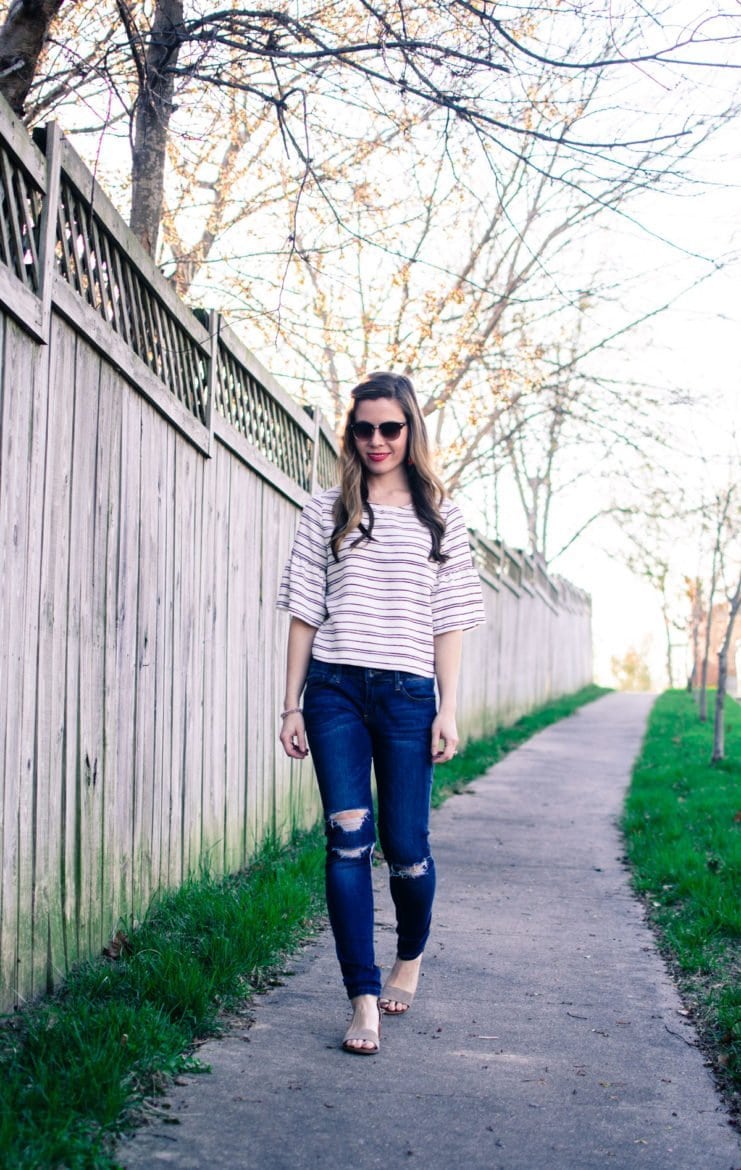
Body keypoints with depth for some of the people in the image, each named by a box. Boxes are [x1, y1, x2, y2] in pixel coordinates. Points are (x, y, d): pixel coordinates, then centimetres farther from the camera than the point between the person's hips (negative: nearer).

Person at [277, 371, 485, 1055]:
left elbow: (449, 620, 7)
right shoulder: (327, 512, 9)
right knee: (349, 839, -7)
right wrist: (292, 705, 4)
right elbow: (305, 613, 8)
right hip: (334, 689, 0)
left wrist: (449, 709, 0)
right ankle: (365, 1002, -1)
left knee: (405, 845, 2)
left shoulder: (440, 518, 9)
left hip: (407, 692, 0)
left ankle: (410, 962, 32)